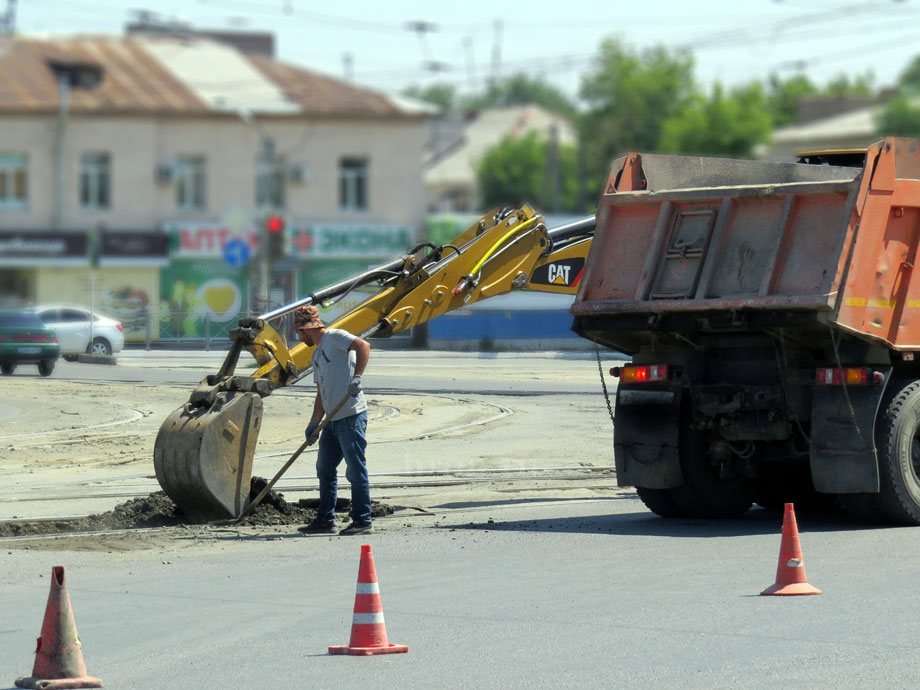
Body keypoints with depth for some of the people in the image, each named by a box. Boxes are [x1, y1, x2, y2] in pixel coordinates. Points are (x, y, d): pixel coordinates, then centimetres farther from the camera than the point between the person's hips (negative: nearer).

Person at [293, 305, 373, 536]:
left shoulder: (335, 337, -5)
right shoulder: (317, 354, 23)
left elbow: (363, 345, -22)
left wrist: (356, 377, -30)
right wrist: (314, 423, 13)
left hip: (351, 415, -10)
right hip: (333, 420, 10)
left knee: (355, 470, -6)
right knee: (325, 469, 13)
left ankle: (362, 521, -2)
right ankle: (325, 520, 20)